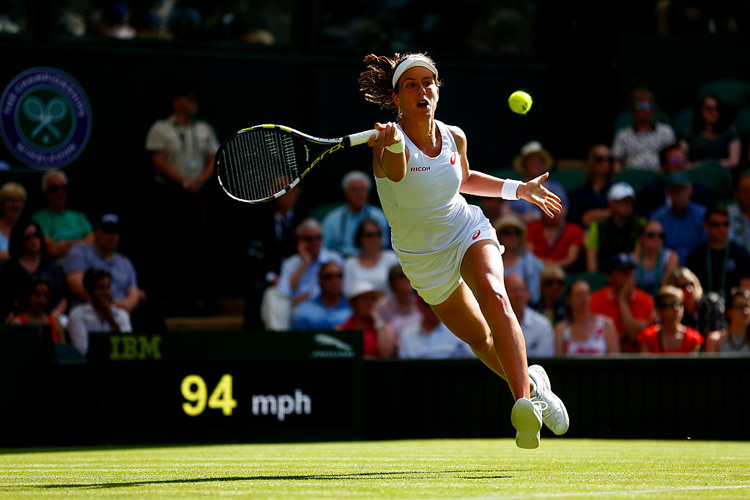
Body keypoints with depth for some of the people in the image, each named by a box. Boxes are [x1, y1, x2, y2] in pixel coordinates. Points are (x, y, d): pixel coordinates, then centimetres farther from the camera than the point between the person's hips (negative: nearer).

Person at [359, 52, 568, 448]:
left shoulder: (454, 137, -9)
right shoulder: (389, 143, -24)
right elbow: (395, 171, -51)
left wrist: (518, 189, 11)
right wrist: (391, 147, -74)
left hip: (468, 231, 1)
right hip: (424, 259, -1)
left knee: (492, 295, -30)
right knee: (479, 338, 12)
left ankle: (525, 400, -36)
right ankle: (532, 381, 41)